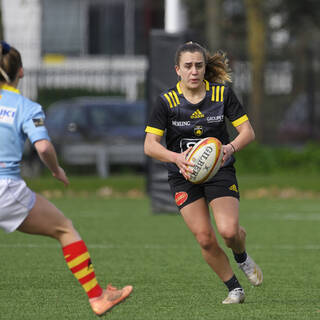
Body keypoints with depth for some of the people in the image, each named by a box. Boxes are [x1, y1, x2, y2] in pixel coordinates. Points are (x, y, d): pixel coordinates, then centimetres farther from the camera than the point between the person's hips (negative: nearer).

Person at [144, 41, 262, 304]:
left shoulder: (222, 93, -7)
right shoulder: (167, 101, -9)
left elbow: (247, 131, -5)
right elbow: (150, 145, -12)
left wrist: (230, 148, -26)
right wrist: (177, 158, -31)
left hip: (220, 169, 0)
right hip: (184, 175, 0)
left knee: (229, 230, -19)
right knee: (205, 239, -10)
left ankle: (242, 257, 18)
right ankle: (234, 288, 10)